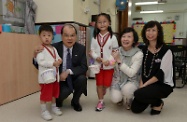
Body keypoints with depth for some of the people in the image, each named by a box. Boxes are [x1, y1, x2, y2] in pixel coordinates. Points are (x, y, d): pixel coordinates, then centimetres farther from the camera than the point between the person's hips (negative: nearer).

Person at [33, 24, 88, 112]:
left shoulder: (81, 48, -6)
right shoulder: (54, 47, -11)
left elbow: (84, 67, -11)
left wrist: (68, 71, -27)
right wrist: (36, 56, -31)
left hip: (74, 79, 2)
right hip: (59, 80, -2)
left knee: (82, 78, -29)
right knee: (64, 92, -30)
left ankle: (75, 102, 2)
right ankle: (58, 100, 12)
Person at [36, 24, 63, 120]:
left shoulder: (54, 49, 11)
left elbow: (58, 58, 13)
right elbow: (40, 61, -21)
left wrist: (59, 61, -10)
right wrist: (53, 63, -26)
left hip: (54, 75, 7)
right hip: (46, 76, -7)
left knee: (54, 92, 19)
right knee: (45, 94, 3)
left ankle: (54, 107, 37)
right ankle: (44, 111, 20)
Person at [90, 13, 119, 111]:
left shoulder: (112, 37, -7)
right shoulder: (95, 37, 1)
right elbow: (92, 51, 1)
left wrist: (109, 60, -19)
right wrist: (96, 57, -18)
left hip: (109, 65, -1)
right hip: (98, 65, 2)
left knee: (106, 84, 10)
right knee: (99, 84, 9)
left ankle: (101, 95, 38)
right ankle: (100, 101, 24)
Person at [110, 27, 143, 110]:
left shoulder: (138, 54, -16)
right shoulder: (117, 51, -5)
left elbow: (131, 73, -21)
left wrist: (119, 61, -27)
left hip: (131, 81, -2)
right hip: (117, 80, 2)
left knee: (126, 90, -34)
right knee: (115, 98, -23)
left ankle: (128, 102, 4)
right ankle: (120, 99, 17)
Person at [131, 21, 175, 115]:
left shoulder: (166, 51, -14)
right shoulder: (144, 49, 4)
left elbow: (161, 74, -18)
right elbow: (142, 70, 7)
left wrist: (144, 85, -17)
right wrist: (141, 84, -6)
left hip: (163, 85, -5)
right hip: (146, 83, 6)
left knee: (139, 94, -30)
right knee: (135, 109, -3)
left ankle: (158, 103, 2)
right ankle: (153, 100, 26)